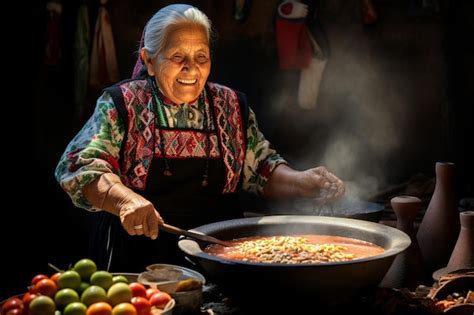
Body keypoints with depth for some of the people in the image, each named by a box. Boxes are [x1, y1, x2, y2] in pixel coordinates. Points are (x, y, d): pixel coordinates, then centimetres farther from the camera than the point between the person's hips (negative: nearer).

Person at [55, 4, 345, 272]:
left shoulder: (233, 106, 10)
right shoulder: (122, 104, 0)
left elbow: (262, 168, 15)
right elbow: (80, 166, -9)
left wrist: (300, 182, -5)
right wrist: (125, 199, -27)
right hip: (137, 259, -2)